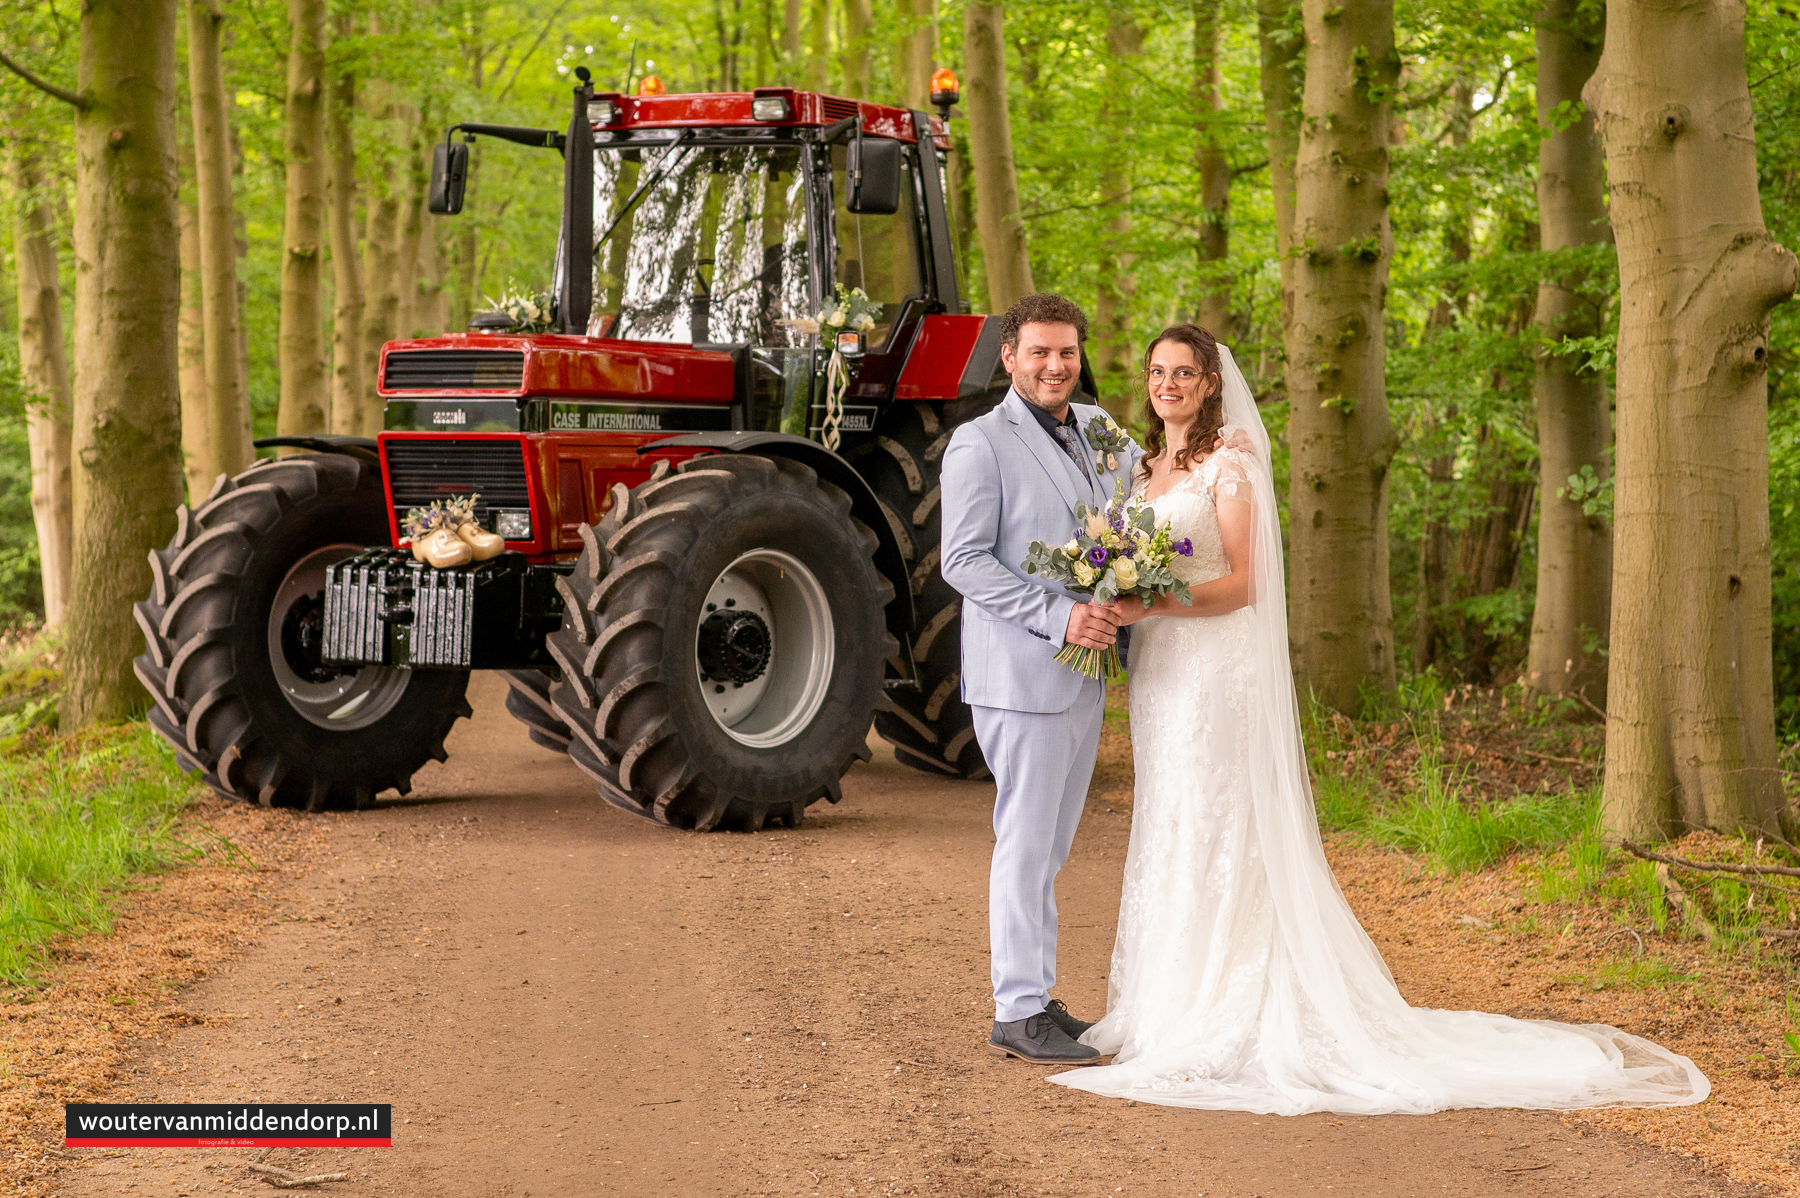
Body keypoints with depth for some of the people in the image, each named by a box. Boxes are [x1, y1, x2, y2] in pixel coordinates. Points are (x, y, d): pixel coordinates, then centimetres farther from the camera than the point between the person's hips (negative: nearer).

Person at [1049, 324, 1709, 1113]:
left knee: (1211, 835, -7)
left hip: (1214, 669, -8)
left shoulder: (1229, 468, -8)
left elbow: (1243, 582, -13)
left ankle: (1216, 1021, -4)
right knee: (1164, 834, 10)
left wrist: (1156, 604, -23)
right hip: (1157, 667, 8)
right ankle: (1169, 1007, 15)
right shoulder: (1147, 467, 15)